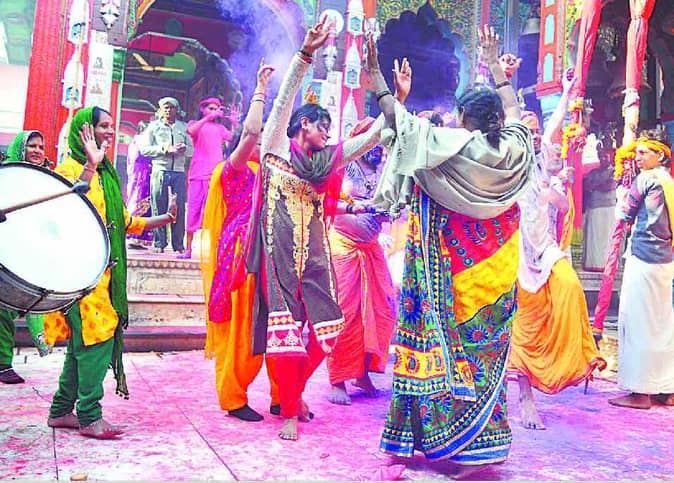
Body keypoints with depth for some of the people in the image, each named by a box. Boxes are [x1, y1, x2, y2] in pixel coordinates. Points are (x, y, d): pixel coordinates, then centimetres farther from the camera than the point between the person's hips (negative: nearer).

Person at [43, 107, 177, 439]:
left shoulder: (107, 174, 21)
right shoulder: (70, 169, -4)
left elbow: (124, 222, 23)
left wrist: (166, 218, 16)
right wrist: (89, 166, -26)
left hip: (105, 271, 8)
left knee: (83, 342, 11)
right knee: (96, 338, -10)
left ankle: (61, 410, 21)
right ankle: (89, 417, -3)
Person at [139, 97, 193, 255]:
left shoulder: (184, 127, 18)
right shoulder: (154, 126, 13)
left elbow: (192, 150, 12)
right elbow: (144, 148, 2)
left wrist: (184, 148, -10)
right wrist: (165, 149, -9)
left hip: (179, 172, 2)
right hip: (160, 170, -2)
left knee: (179, 208, -2)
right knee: (159, 207, -3)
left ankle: (178, 244, 3)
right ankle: (159, 243, 2)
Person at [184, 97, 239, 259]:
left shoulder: (220, 127, 20)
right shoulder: (195, 124, 13)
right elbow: (191, 130, -12)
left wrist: (235, 122, -6)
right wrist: (209, 117, -18)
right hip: (198, 174, -2)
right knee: (194, 211, -3)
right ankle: (188, 249, 0)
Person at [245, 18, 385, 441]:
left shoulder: (327, 162, 16)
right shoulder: (278, 148, 5)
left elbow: (375, 135, 15)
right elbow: (285, 99, -8)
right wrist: (307, 52, -17)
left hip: (314, 254, 5)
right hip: (280, 251, -5)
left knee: (326, 328, 4)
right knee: (287, 327, -7)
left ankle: (295, 391, 28)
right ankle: (290, 413, 6)